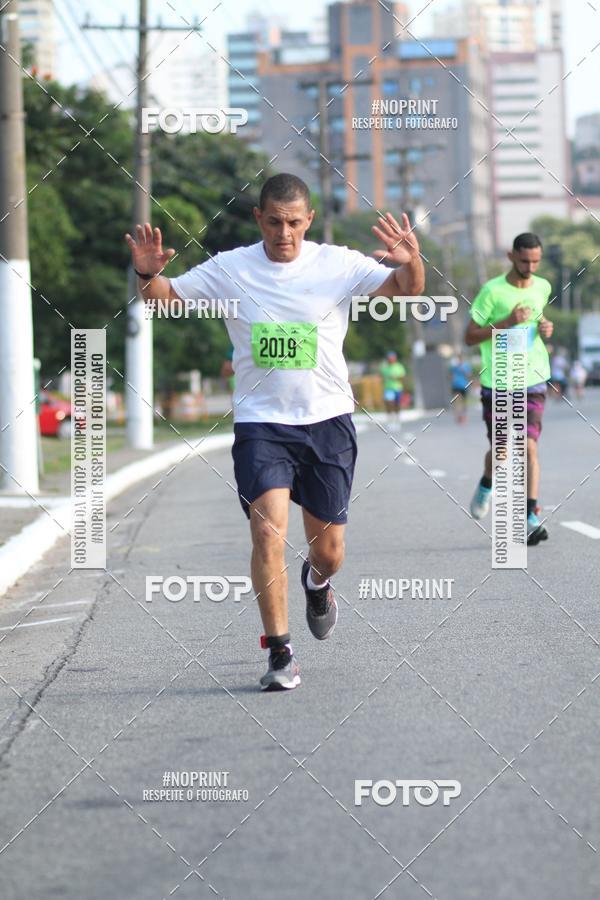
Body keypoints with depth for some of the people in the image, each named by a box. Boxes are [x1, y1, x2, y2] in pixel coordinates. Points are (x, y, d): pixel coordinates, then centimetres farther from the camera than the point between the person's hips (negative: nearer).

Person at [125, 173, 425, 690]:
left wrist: (411, 262, -30)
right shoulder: (229, 268, 0)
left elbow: (407, 290, -7)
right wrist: (148, 273, -18)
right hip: (260, 422, -1)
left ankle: (317, 583, 46)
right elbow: (164, 299, 5)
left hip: (328, 419, 1)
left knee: (329, 551, 7)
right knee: (268, 530, -20)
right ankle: (280, 653, -10)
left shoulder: (338, 264, -2)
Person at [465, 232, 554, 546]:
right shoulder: (492, 291, -10)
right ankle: (486, 485, 42)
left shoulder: (542, 287, 5)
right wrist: (507, 323, -21)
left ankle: (531, 519, -13)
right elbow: (469, 337, -9)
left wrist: (544, 328, 3)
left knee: (528, 446, -12)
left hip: (532, 380, 2)